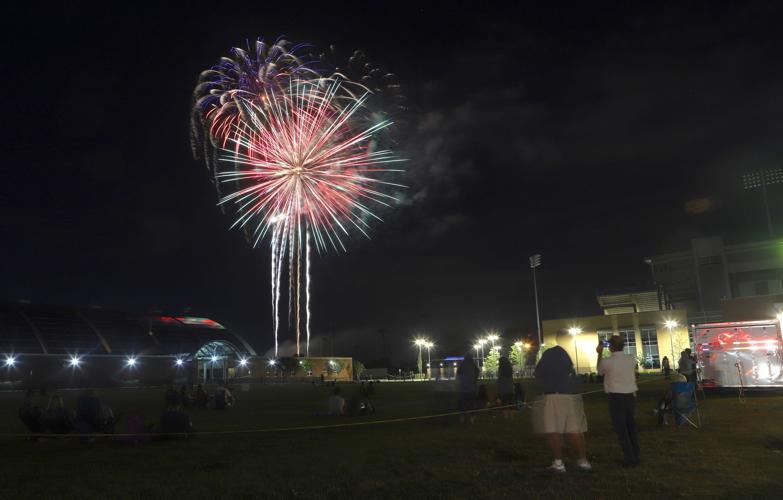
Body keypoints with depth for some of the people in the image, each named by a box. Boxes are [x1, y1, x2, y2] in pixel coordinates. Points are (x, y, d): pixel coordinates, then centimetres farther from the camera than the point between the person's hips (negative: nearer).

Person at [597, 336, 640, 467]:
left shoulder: (607, 361, -12)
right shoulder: (631, 359, 0)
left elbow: (600, 370, 9)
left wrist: (600, 353, 17)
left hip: (616, 397, -5)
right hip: (631, 395, 5)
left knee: (621, 428, 2)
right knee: (632, 426, 15)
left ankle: (629, 458, 0)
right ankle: (635, 457, 22)